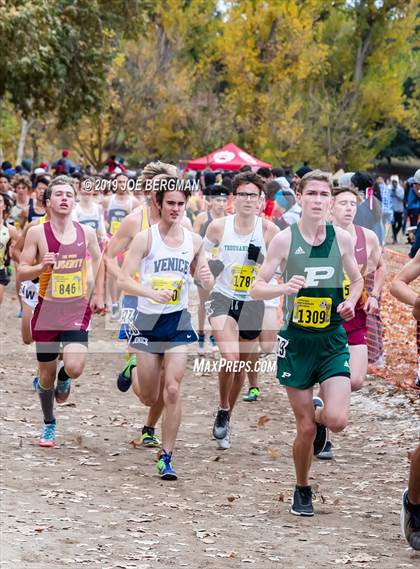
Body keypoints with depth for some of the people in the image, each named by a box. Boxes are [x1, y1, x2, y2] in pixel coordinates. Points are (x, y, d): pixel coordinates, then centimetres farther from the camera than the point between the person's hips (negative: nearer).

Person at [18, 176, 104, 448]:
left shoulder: (86, 232, 0)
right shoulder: (37, 233, -7)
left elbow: (98, 259, 19)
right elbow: (21, 272, -5)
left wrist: (99, 294, 13)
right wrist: (42, 266, -24)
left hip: (77, 312, 0)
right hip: (47, 312, 0)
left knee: (75, 368, -20)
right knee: (47, 375, 9)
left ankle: (64, 377, 19)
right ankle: (49, 425, 32)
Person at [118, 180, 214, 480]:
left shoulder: (194, 240, 2)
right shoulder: (145, 238, -9)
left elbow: (207, 283, 15)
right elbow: (124, 279, -14)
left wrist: (207, 278, -10)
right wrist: (152, 293, -31)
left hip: (179, 321, 1)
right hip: (149, 320, -1)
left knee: (173, 390, -13)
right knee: (149, 398, 9)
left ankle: (167, 457, -5)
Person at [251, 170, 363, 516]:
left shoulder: (342, 238, 0)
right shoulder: (285, 239, -7)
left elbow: (357, 279, 17)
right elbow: (257, 288, -4)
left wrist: (351, 302, -5)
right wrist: (283, 288, -25)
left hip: (333, 341, 1)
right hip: (296, 341, -1)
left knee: (337, 420, -15)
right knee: (306, 428, 2)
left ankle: (318, 413, 23)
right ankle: (302, 490, 27)